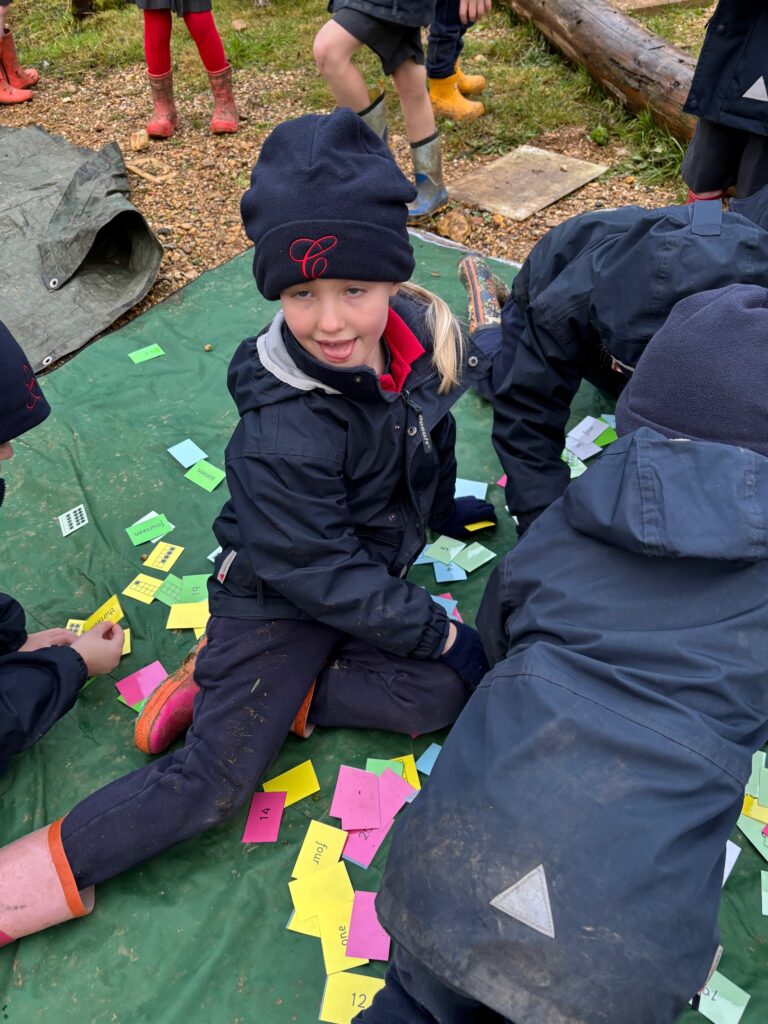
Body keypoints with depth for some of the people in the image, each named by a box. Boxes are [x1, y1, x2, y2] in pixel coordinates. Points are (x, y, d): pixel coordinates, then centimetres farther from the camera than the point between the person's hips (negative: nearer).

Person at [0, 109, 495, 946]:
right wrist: (434, 633, -15)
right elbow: (325, 576, -24)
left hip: (371, 574, 7)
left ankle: (257, 695, -4)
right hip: (276, 600, -7)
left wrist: (437, 512, 24)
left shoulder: (413, 339, -12)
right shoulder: (282, 434, -32)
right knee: (212, 780, -12)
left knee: (442, 692, -12)